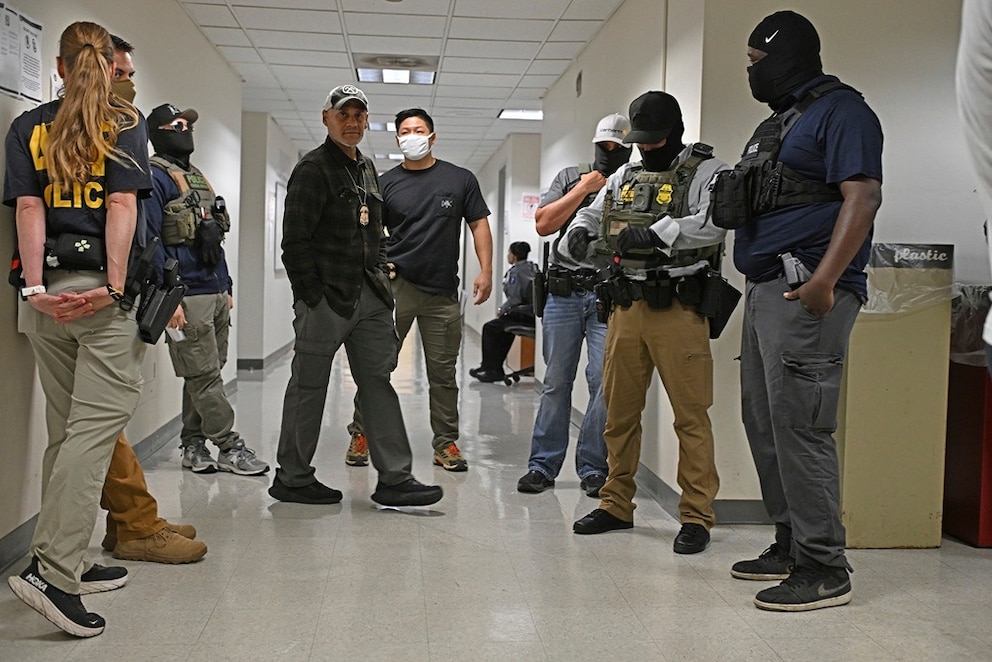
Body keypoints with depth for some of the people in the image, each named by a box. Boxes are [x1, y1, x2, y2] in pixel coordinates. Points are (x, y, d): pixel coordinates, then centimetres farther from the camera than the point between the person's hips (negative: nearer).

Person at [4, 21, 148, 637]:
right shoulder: (124, 122, 3)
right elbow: (122, 204, -8)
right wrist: (114, 287, -13)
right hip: (100, 285, -5)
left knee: (67, 430, 12)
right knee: (96, 425, -6)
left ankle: (68, 562, 19)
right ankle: (52, 570, -14)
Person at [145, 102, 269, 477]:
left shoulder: (198, 178, 21)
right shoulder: (155, 176, -7)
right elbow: (150, 240, -14)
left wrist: (227, 287, 21)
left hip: (216, 293, 9)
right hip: (187, 296, -9)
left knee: (205, 375, 11)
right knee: (205, 376, -4)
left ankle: (193, 446, 19)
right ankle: (229, 447, 2)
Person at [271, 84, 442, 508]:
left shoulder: (368, 169, 19)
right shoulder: (313, 170, -7)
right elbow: (295, 242, -13)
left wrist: (381, 277, 14)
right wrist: (312, 297, -16)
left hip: (369, 296, 8)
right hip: (326, 297, -8)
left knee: (378, 381, 5)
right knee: (309, 387, 2)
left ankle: (395, 480, 7)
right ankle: (292, 479, 15)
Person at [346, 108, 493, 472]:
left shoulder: (461, 179, 7)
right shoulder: (386, 183, 7)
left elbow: (479, 225, 8)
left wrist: (486, 270, -1)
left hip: (443, 292, 1)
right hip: (395, 286, 0)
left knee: (443, 371, 7)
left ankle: (446, 443, 15)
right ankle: (361, 433, 13)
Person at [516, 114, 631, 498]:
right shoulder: (570, 177, 14)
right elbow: (543, 224, 2)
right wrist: (584, 188, -1)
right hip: (563, 293, 2)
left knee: (605, 383, -5)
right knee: (556, 383, 6)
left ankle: (593, 469, 6)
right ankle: (543, 465, 13)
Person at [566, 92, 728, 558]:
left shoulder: (706, 171, -3)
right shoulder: (624, 177, 18)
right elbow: (590, 213, 27)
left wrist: (657, 232, -29)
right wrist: (579, 233, 3)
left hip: (678, 309, -6)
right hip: (627, 307, 7)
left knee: (690, 415, -4)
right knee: (619, 411, 12)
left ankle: (696, 516, 4)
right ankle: (617, 505, 24)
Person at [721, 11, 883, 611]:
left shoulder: (841, 111, -6)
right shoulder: (775, 124, 24)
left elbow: (862, 196, -18)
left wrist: (824, 281, -25)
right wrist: (728, 200, 10)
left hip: (807, 294, -10)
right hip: (766, 291, 10)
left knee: (799, 426, -11)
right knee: (764, 423, 11)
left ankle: (825, 569, -4)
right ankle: (790, 546, 22)